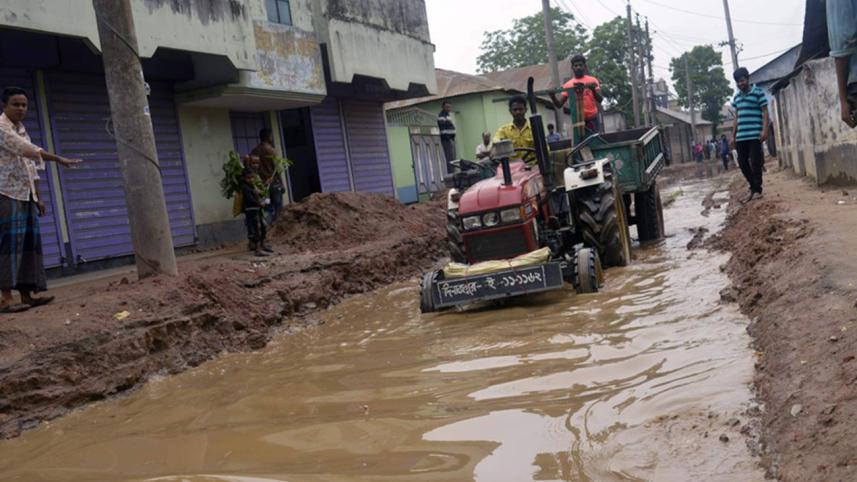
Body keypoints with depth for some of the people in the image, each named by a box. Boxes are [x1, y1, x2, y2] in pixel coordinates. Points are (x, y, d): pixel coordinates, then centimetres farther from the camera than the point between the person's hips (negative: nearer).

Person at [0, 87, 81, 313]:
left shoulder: (22, 130, 20)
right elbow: (26, 148, -23)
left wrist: (37, 198, 19)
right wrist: (58, 159, -30)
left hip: (25, 194, 9)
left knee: (28, 242, 4)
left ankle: (27, 294, 6)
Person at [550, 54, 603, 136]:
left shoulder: (592, 81, 3)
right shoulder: (568, 85, 6)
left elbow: (600, 100, -8)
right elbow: (559, 104, 3)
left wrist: (593, 89, -27)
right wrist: (553, 96, -18)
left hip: (592, 120, -1)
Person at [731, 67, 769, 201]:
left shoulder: (758, 92, -2)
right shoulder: (736, 97, 15)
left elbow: (765, 112, -4)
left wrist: (765, 130, -15)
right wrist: (733, 135, 17)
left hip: (755, 135, -6)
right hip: (741, 136, 6)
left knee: (755, 162, -5)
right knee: (742, 162, 6)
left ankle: (757, 189, 4)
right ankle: (753, 187, 19)